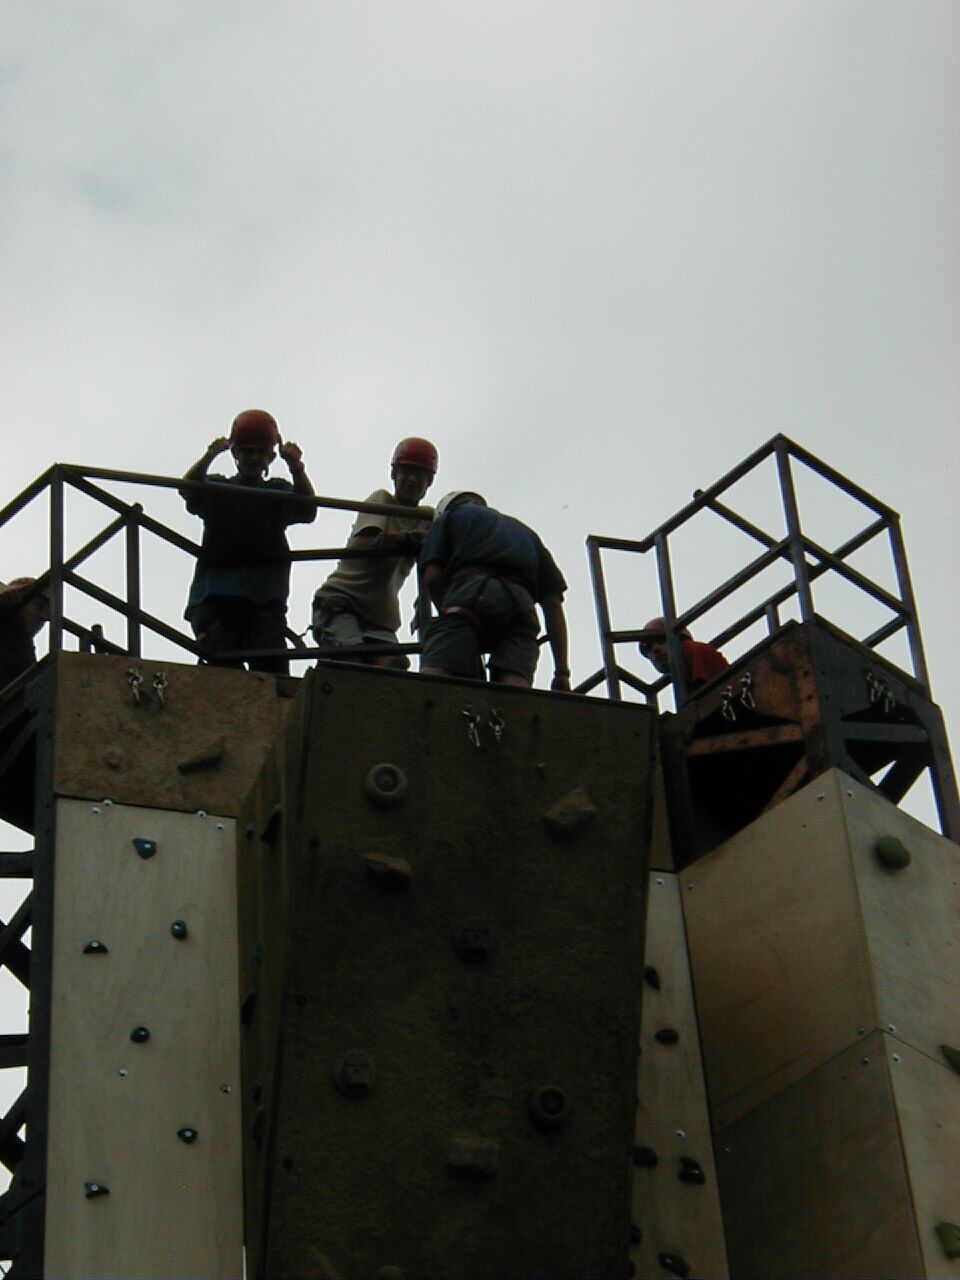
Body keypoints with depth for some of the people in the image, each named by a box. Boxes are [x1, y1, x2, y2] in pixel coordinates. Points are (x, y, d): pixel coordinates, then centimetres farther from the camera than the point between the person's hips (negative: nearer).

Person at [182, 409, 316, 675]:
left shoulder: (278, 492, 16)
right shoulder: (216, 488, 14)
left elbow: (307, 508, -3)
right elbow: (187, 489, -7)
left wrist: (296, 467, -22)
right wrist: (210, 456, -26)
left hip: (265, 599, 1)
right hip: (214, 597, 0)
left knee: (274, 670, -15)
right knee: (225, 665, -16)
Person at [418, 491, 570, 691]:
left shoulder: (448, 517, 33)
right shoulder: (525, 531, 42)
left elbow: (432, 577, 14)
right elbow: (553, 602, 27)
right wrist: (562, 672, 20)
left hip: (469, 592, -3)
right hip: (520, 604, 3)